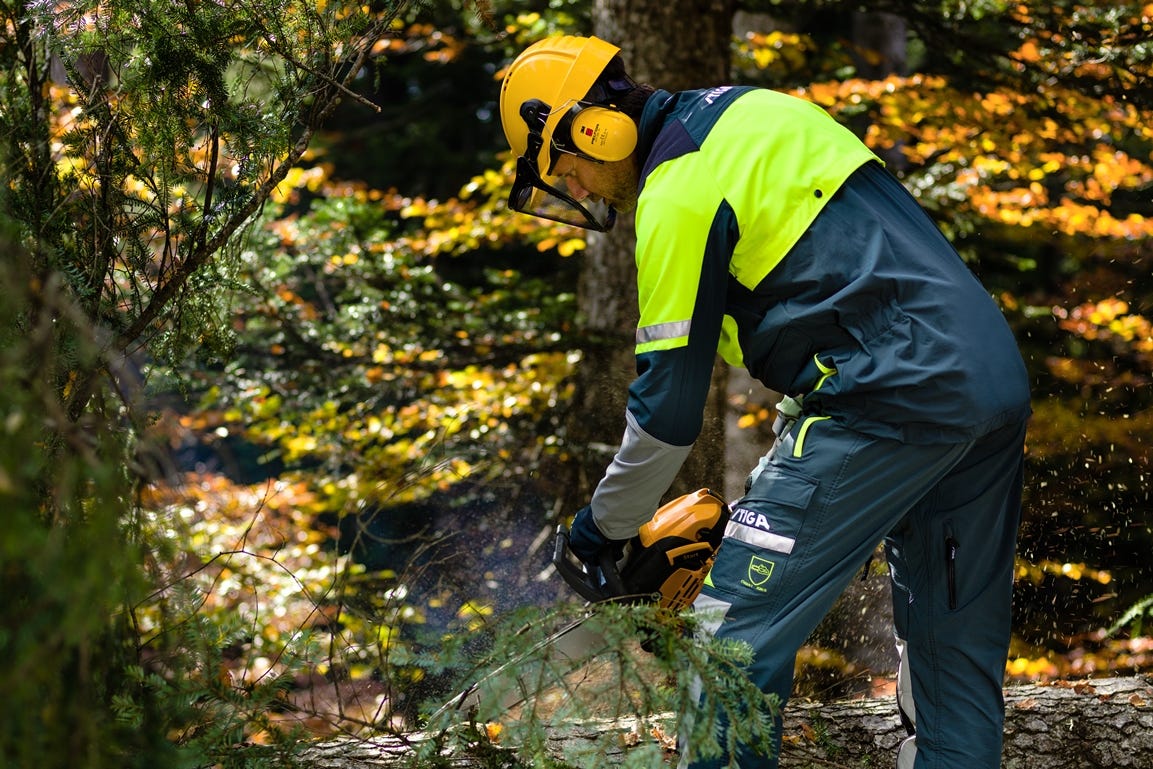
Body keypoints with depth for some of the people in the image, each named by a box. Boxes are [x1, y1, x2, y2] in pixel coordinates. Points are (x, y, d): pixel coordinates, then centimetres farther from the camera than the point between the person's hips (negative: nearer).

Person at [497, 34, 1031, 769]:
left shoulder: (678, 192, -8)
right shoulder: (751, 109, 18)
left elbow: (668, 402, -5)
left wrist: (604, 525, 10)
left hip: (896, 397, -10)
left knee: (740, 634, -5)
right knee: (960, 643, 16)